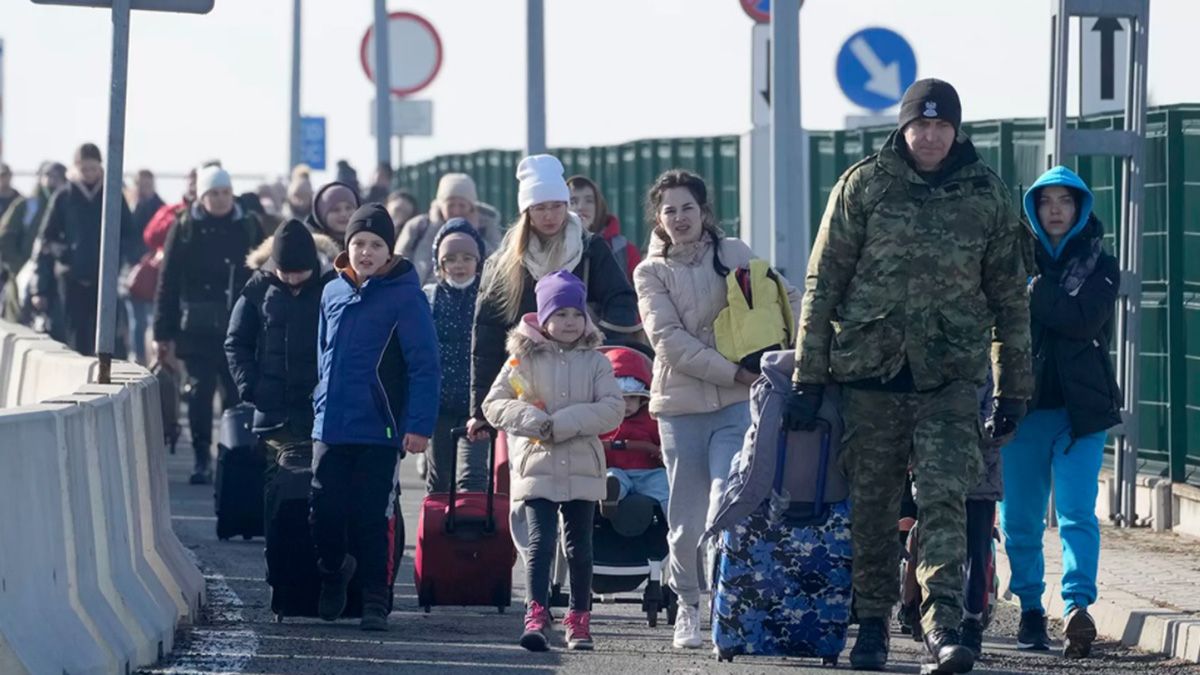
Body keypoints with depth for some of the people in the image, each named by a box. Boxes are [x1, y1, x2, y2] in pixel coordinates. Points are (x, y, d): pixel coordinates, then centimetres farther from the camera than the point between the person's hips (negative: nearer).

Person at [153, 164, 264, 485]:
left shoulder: (248, 226, 6)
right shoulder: (185, 228, 2)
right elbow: (168, 282, 1)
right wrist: (163, 332, -3)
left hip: (238, 327, 1)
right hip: (197, 327, -1)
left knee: (236, 393, 1)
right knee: (200, 391, -3)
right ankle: (202, 459, 4)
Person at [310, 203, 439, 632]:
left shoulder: (404, 296, -7)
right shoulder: (333, 292, 9)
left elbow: (425, 365, -9)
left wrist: (419, 424, -15)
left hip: (377, 432, -4)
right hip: (329, 428, 4)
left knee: (371, 520, 0)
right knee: (324, 515, 6)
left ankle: (375, 602, 10)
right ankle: (332, 573, 32)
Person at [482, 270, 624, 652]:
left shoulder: (595, 362, 5)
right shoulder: (524, 359, 3)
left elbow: (612, 408, -7)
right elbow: (494, 405, -1)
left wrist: (562, 424, -16)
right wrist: (534, 422, -16)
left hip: (583, 470, 2)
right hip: (536, 466, -2)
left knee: (580, 546, 9)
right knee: (541, 542, -11)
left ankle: (579, 620, 18)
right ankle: (536, 617, -17)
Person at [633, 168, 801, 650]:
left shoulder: (733, 254, 7)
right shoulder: (650, 273, 4)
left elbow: (787, 299, 13)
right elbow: (669, 340, -8)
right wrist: (734, 372, -16)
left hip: (737, 405, -1)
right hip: (681, 405, 1)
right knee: (686, 521, 5)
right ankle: (688, 606, 20)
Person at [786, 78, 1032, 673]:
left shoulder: (987, 195, 6)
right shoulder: (863, 186, 2)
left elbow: (1009, 296, 12)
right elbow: (822, 283, 3)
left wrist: (1014, 388, 11)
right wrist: (808, 377, -1)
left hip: (951, 376, 0)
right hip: (869, 366, 0)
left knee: (944, 499, -12)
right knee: (871, 504, 7)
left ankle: (942, 626, -19)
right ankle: (872, 624, 19)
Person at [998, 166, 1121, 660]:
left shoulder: (1099, 265, 7)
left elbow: (1086, 321, -11)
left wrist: (1034, 293, -12)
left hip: (1080, 409, -2)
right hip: (1023, 404, 2)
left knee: (1077, 513, -15)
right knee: (1019, 518, 5)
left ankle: (1077, 607, -26)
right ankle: (1030, 610, 18)